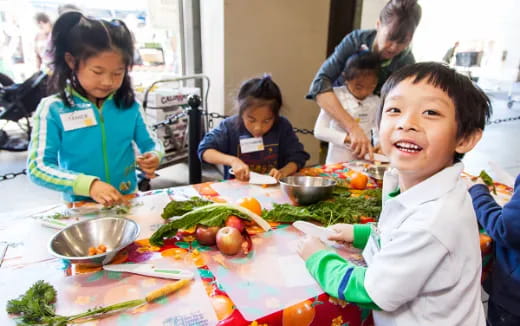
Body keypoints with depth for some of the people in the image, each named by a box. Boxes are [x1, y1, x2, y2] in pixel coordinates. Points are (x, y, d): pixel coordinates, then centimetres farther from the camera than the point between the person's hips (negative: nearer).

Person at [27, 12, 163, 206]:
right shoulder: (52, 109, -5)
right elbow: (37, 167, -8)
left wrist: (154, 156, -12)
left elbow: (151, 143, 12)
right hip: (81, 209, -3)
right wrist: (88, 185, -23)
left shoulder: (130, 105, 1)